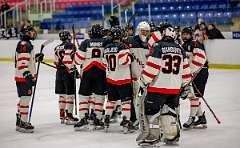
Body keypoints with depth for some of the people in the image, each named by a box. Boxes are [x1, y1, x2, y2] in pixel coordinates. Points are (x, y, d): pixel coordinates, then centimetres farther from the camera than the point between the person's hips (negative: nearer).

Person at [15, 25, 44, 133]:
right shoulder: (24, 45, -17)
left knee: (23, 99, 17)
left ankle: (20, 122, 26)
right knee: (25, 99, -10)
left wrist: (36, 58, 18)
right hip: (24, 77, -11)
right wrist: (27, 74, -33)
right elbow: (22, 62, -25)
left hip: (27, 77, 11)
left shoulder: (27, 44, 17)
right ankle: (23, 124, -8)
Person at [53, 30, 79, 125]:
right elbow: (70, 61, -20)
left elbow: (56, 62, 15)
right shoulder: (70, 46, -11)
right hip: (68, 73, -7)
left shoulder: (57, 48, 12)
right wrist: (74, 71, -13)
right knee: (70, 95, -4)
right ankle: (69, 116, -6)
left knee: (62, 94, 12)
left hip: (59, 73, 7)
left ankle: (62, 116, 17)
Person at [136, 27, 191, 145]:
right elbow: (185, 70, 14)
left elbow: (151, 68, -14)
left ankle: (152, 135, 2)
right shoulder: (180, 50, 9)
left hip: (158, 86, -6)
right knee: (169, 110, 18)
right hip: (175, 88, 6)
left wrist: (144, 81, -1)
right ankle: (172, 135, 17)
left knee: (150, 109, 3)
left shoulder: (158, 48, -9)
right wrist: (184, 84, 27)